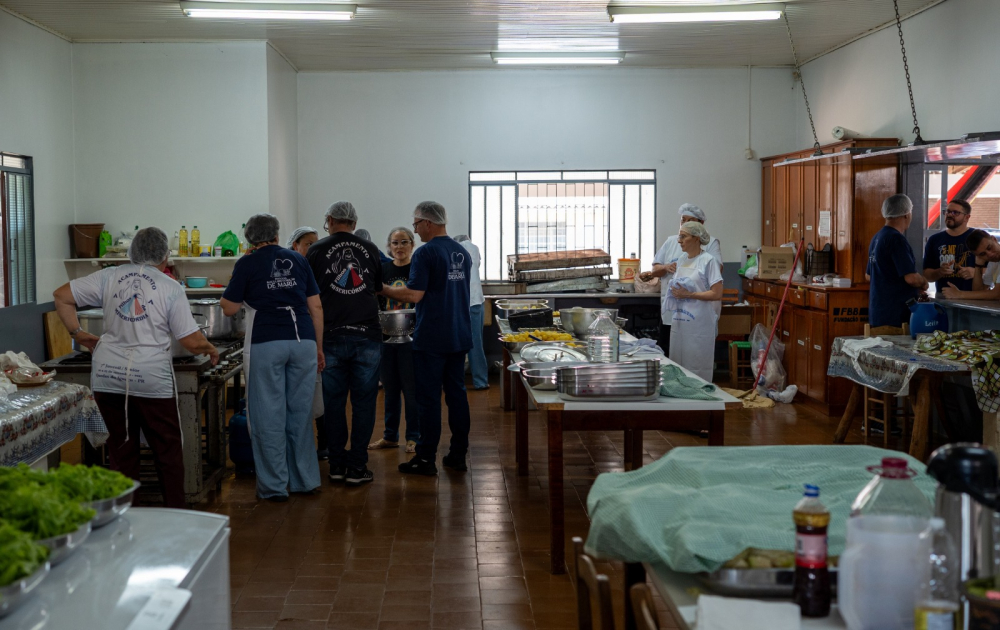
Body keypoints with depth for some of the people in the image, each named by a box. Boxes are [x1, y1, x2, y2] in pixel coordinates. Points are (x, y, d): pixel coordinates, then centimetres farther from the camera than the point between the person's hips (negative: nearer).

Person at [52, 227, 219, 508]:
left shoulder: (110, 277, 6)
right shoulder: (171, 288, -4)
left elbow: (61, 295, 8)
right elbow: (191, 342, -6)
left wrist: (78, 334, 15)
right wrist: (211, 351, 14)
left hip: (108, 376, 3)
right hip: (152, 378, -3)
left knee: (121, 449, 12)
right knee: (168, 449, 9)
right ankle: (176, 513, 13)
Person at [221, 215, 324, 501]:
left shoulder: (248, 263, 3)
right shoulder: (297, 259, 13)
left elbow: (229, 308, 6)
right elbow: (316, 308, 12)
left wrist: (241, 269, 16)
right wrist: (318, 347, 18)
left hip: (266, 344, -3)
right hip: (303, 341, 3)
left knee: (268, 416, 3)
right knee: (300, 413, 12)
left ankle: (274, 486, 6)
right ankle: (306, 481, 18)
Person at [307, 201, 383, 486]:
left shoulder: (317, 251, 0)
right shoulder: (370, 249, 6)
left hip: (331, 336, 0)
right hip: (367, 334, 1)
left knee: (334, 401, 9)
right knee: (363, 402, 5)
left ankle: (337, 464, 13)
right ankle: (357, 467, 5)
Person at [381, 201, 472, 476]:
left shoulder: (426, 253, -13)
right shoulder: (462, 253, 11)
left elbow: (415, 294, -18)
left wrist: (384, 289, -5)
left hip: (432, 339, -7)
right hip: (459, 336, 7)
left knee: (429, 397, -2)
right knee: (457, 393, 10)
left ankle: (426, 458, 2)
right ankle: (458, 455, 14)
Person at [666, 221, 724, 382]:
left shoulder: (709, 260, -8)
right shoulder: (681, 260, 12)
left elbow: (716, 294, -13)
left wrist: (688, 295, -17)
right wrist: (672, 289, 1)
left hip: (698, 324, -7)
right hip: (679, 321, 7)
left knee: (697, 369, -2)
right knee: (677, 366, 8)